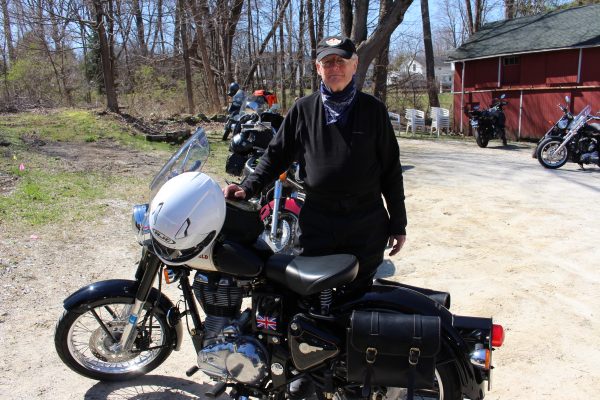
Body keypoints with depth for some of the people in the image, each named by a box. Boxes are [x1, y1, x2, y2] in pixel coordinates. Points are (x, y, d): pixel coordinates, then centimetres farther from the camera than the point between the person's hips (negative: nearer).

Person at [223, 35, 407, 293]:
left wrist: (398, 224, 4)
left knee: (359, 292, 11)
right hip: (317, 223, 1)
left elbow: (391, 168, 4)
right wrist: (248, 188, -7)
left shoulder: (373, 110, 3)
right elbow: (276, 154, 9)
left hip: (367, 224, 0)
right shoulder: (303, 110, 5)